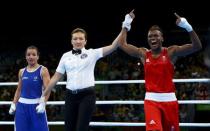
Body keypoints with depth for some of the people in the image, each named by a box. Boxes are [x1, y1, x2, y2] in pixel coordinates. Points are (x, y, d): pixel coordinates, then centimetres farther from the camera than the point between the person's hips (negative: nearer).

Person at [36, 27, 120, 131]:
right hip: (70, 96, 4)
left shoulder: (92, 53, 2)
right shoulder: (66, 56, 10)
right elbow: (56, 77, 14)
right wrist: (44, 95, 13)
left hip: (87, 95, -3)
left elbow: (112, 47, -7)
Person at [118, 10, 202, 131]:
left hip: (169, 99, 0)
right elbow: (122, 44, 14)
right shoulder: (143, 53, 6)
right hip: (151, 99, 0)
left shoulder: (171, 52, -3)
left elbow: (197, 46, -13)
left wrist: (188, 27, -26)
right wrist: (126, 24, 10)